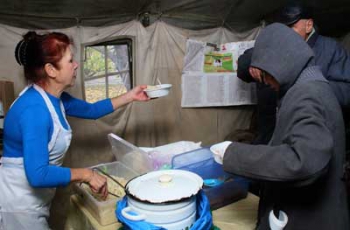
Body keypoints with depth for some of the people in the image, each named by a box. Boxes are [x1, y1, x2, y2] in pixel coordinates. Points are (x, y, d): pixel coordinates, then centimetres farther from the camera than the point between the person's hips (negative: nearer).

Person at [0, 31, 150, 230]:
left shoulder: (54, 98, -1)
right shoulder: (35, 109, -30)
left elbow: (90, 110, 15)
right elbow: (38, 175, -33)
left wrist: (131, 96, 13)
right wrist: (86, 175, -23)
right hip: (19, 204, -8)